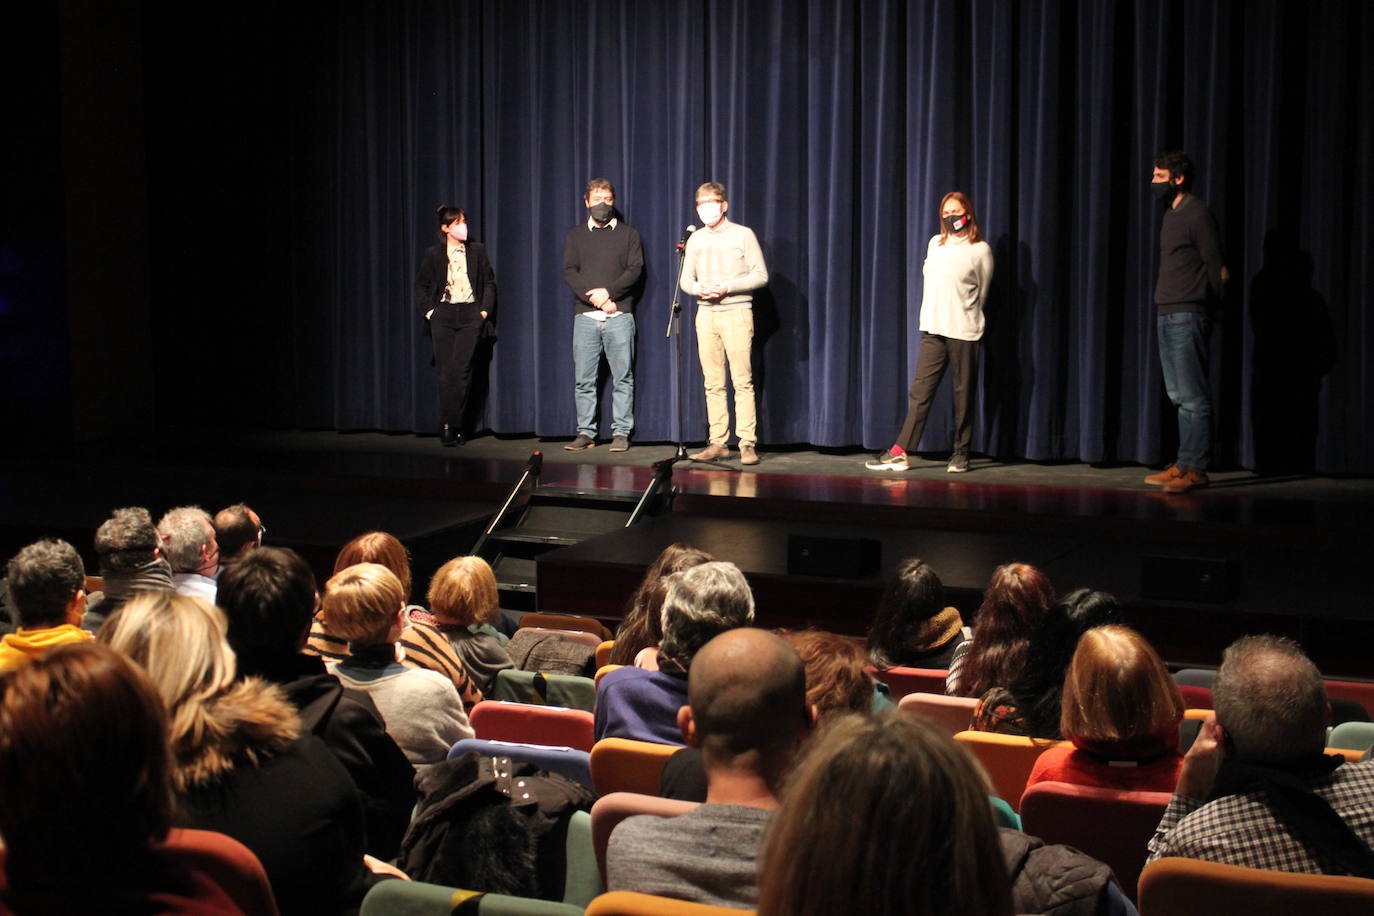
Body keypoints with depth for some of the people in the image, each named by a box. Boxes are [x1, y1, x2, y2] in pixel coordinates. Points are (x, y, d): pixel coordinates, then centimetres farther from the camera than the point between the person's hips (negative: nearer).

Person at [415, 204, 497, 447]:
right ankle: (448, 428, 1)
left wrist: (485, 310, 1)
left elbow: (489, 283, 12)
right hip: (443, 315, 0)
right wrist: (428, 311, 3)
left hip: (470, 315, 0)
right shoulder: (433, 254, 7)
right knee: (446, 373, -3)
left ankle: (453, 428, -5)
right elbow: (421, 286, 14)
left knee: (461, 372, -9)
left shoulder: (477, 251, 9)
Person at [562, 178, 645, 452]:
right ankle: (586, 433, 5)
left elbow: (635, 270, 1)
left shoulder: (628, 233, 12)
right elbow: (569, 272, 4)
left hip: (619, 315, -1)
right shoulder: (575, 235, 15)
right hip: (585, 316, 1)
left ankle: (621, 433, 1)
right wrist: (593, 297, -11)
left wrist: (608, 292, -13)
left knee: (623, 377, -3)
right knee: (583, 379, 0)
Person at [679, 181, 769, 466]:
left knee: (742, 381, -8)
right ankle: (718, 442, 7)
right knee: (713, 383, 3)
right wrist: (698, 289, -6)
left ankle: (748, 443, -7)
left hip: (736, 313, -4)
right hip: (706, 314, 4)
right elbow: (686, 279, 16)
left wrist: (727, 287, -14)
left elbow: (760, 276, -2)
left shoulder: (742, 235, 1)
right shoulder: (695, 240, 14)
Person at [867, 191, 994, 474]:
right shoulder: (935, 244, 13)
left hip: (963, 333, -4)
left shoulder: (980, 249, 0)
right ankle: (900, 452, -3)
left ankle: (961, 454, 9)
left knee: (963, 395, 0)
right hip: (933, 330, 4)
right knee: (920, 391, -1)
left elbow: (981, 292, 7)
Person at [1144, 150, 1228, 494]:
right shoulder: (1170, 215, 16)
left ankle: (1194, 468, -6)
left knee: (1193, 397, -7)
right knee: (1179, 397, 10)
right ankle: (1184, 465, 14)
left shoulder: (1198, 214, -9)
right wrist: (1163, 310, 12)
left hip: (1187, 317, -9)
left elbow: (1215, 266, -9)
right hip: (1166, 316, 9)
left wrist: (1203, 308, -3)